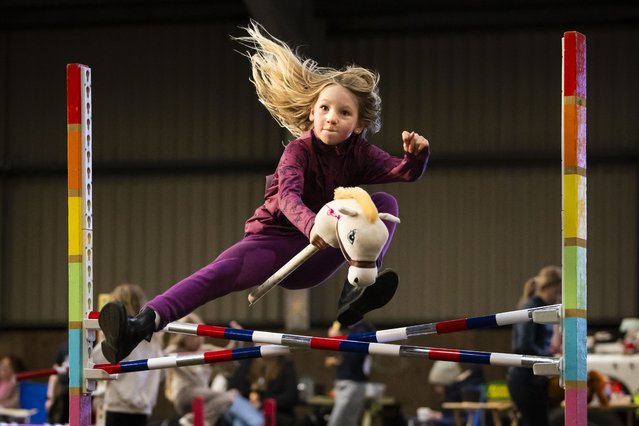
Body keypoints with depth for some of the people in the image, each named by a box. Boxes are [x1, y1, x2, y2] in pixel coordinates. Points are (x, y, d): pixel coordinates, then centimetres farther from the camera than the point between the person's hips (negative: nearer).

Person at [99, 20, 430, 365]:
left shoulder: (360, 153, 1)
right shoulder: (299, 149, -13)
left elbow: (405, 173, -8)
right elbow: (289, 196, -33)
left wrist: (416, 154, -34)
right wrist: (312, 225, -55)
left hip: (319, 253, 4)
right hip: (275, 237, -4)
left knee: (386, 203, -10)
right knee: (219, 273, -34)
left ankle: (357, 291, -24)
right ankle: (140, 326, -56)